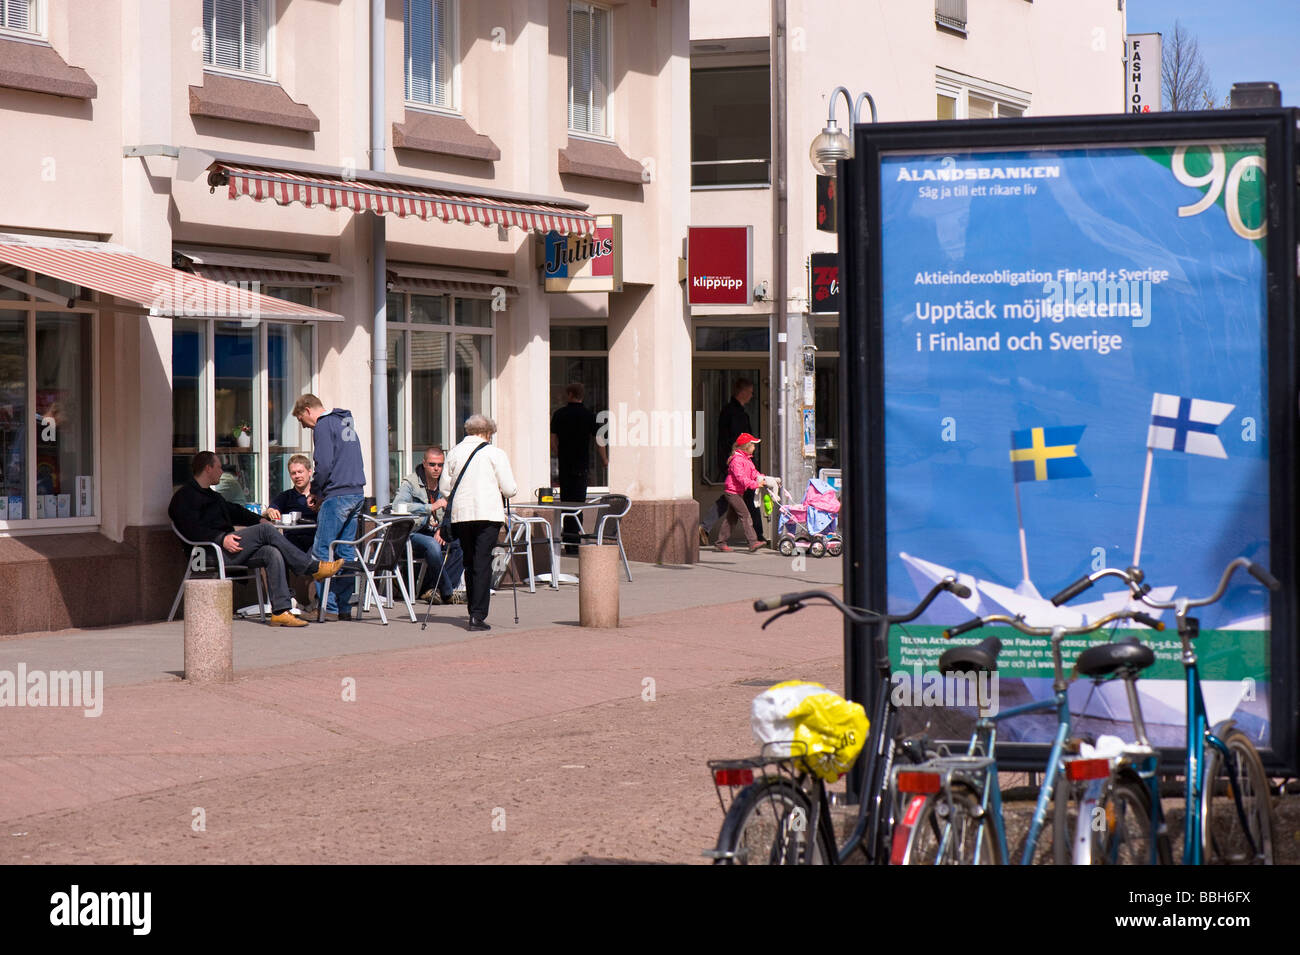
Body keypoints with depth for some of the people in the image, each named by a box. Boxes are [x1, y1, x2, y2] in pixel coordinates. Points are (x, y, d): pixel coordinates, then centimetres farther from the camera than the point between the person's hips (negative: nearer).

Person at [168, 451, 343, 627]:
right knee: (265, 531, -21)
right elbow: (192, 530, -13)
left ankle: (280, 611, -28)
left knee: (273, 553, -18)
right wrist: (222, 538, -25)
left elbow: (234, 511, 38)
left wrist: (258, 520, 20)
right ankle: (314, 568, -16)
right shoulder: (184, 496, 0)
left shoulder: (212, 495, 30)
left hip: (229, 547, 9)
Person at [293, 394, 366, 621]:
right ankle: (345, 606, 9)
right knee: (346, 551, 9)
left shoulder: (323, 425, -7)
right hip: (356, 493, 9)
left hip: (337, 495, -9)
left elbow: (324, 465, -16)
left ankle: (328, 607, -8)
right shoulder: (346, 422, 20)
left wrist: (315, 492, 0)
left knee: (322, 551, -5)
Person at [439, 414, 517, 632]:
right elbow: (509, 489, -2)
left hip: (461, 514, 4)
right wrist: (513, 489, 21)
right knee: (482, 563, -5)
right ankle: (478, 615, -12)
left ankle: (475, 612, 17)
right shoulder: (494, 453, 0)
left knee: (470, 563, 14)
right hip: (488, 514, -4)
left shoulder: (454, 453, 10)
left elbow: (444, 488, 10)